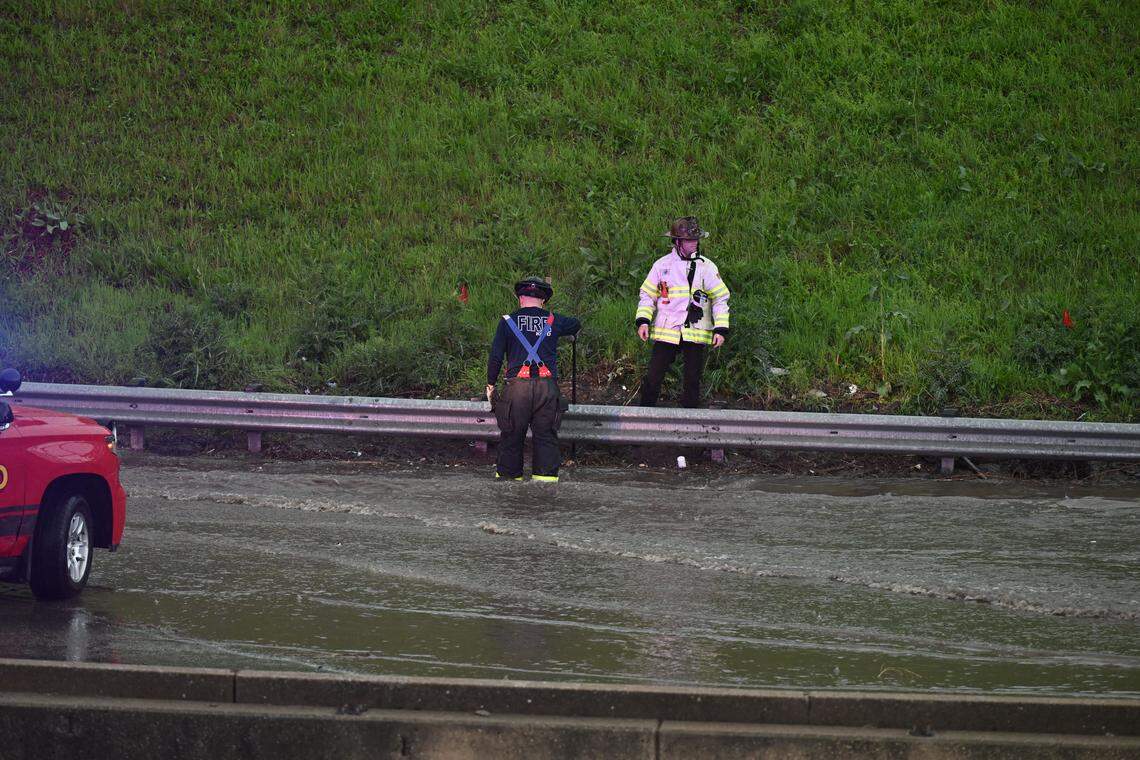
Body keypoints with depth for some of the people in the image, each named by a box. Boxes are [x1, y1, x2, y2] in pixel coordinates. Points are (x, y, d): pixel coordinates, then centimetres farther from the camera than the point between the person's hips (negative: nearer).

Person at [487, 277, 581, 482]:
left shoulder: (508, 321, 7)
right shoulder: (553, 320, 11)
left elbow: (495, 356, 6)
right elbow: (576, 325, 33)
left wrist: (491, 384, 16)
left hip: (517, 386, -1)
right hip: (547, 386, 1)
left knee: (512, 434, 8)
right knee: (546, 434, 5)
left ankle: (508, 474, 13)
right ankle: (546, 474, 0)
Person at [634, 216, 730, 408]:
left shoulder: (707, 267, 3)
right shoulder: (662, 265, 4)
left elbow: (721, 299, 4)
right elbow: (647, 294, 9)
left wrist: (720, 329, -4)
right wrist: (643, 321, -5)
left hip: (695, 334, 0)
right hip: (665, 333, 0)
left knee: (692, 381, 5)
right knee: (653, 377, -4)